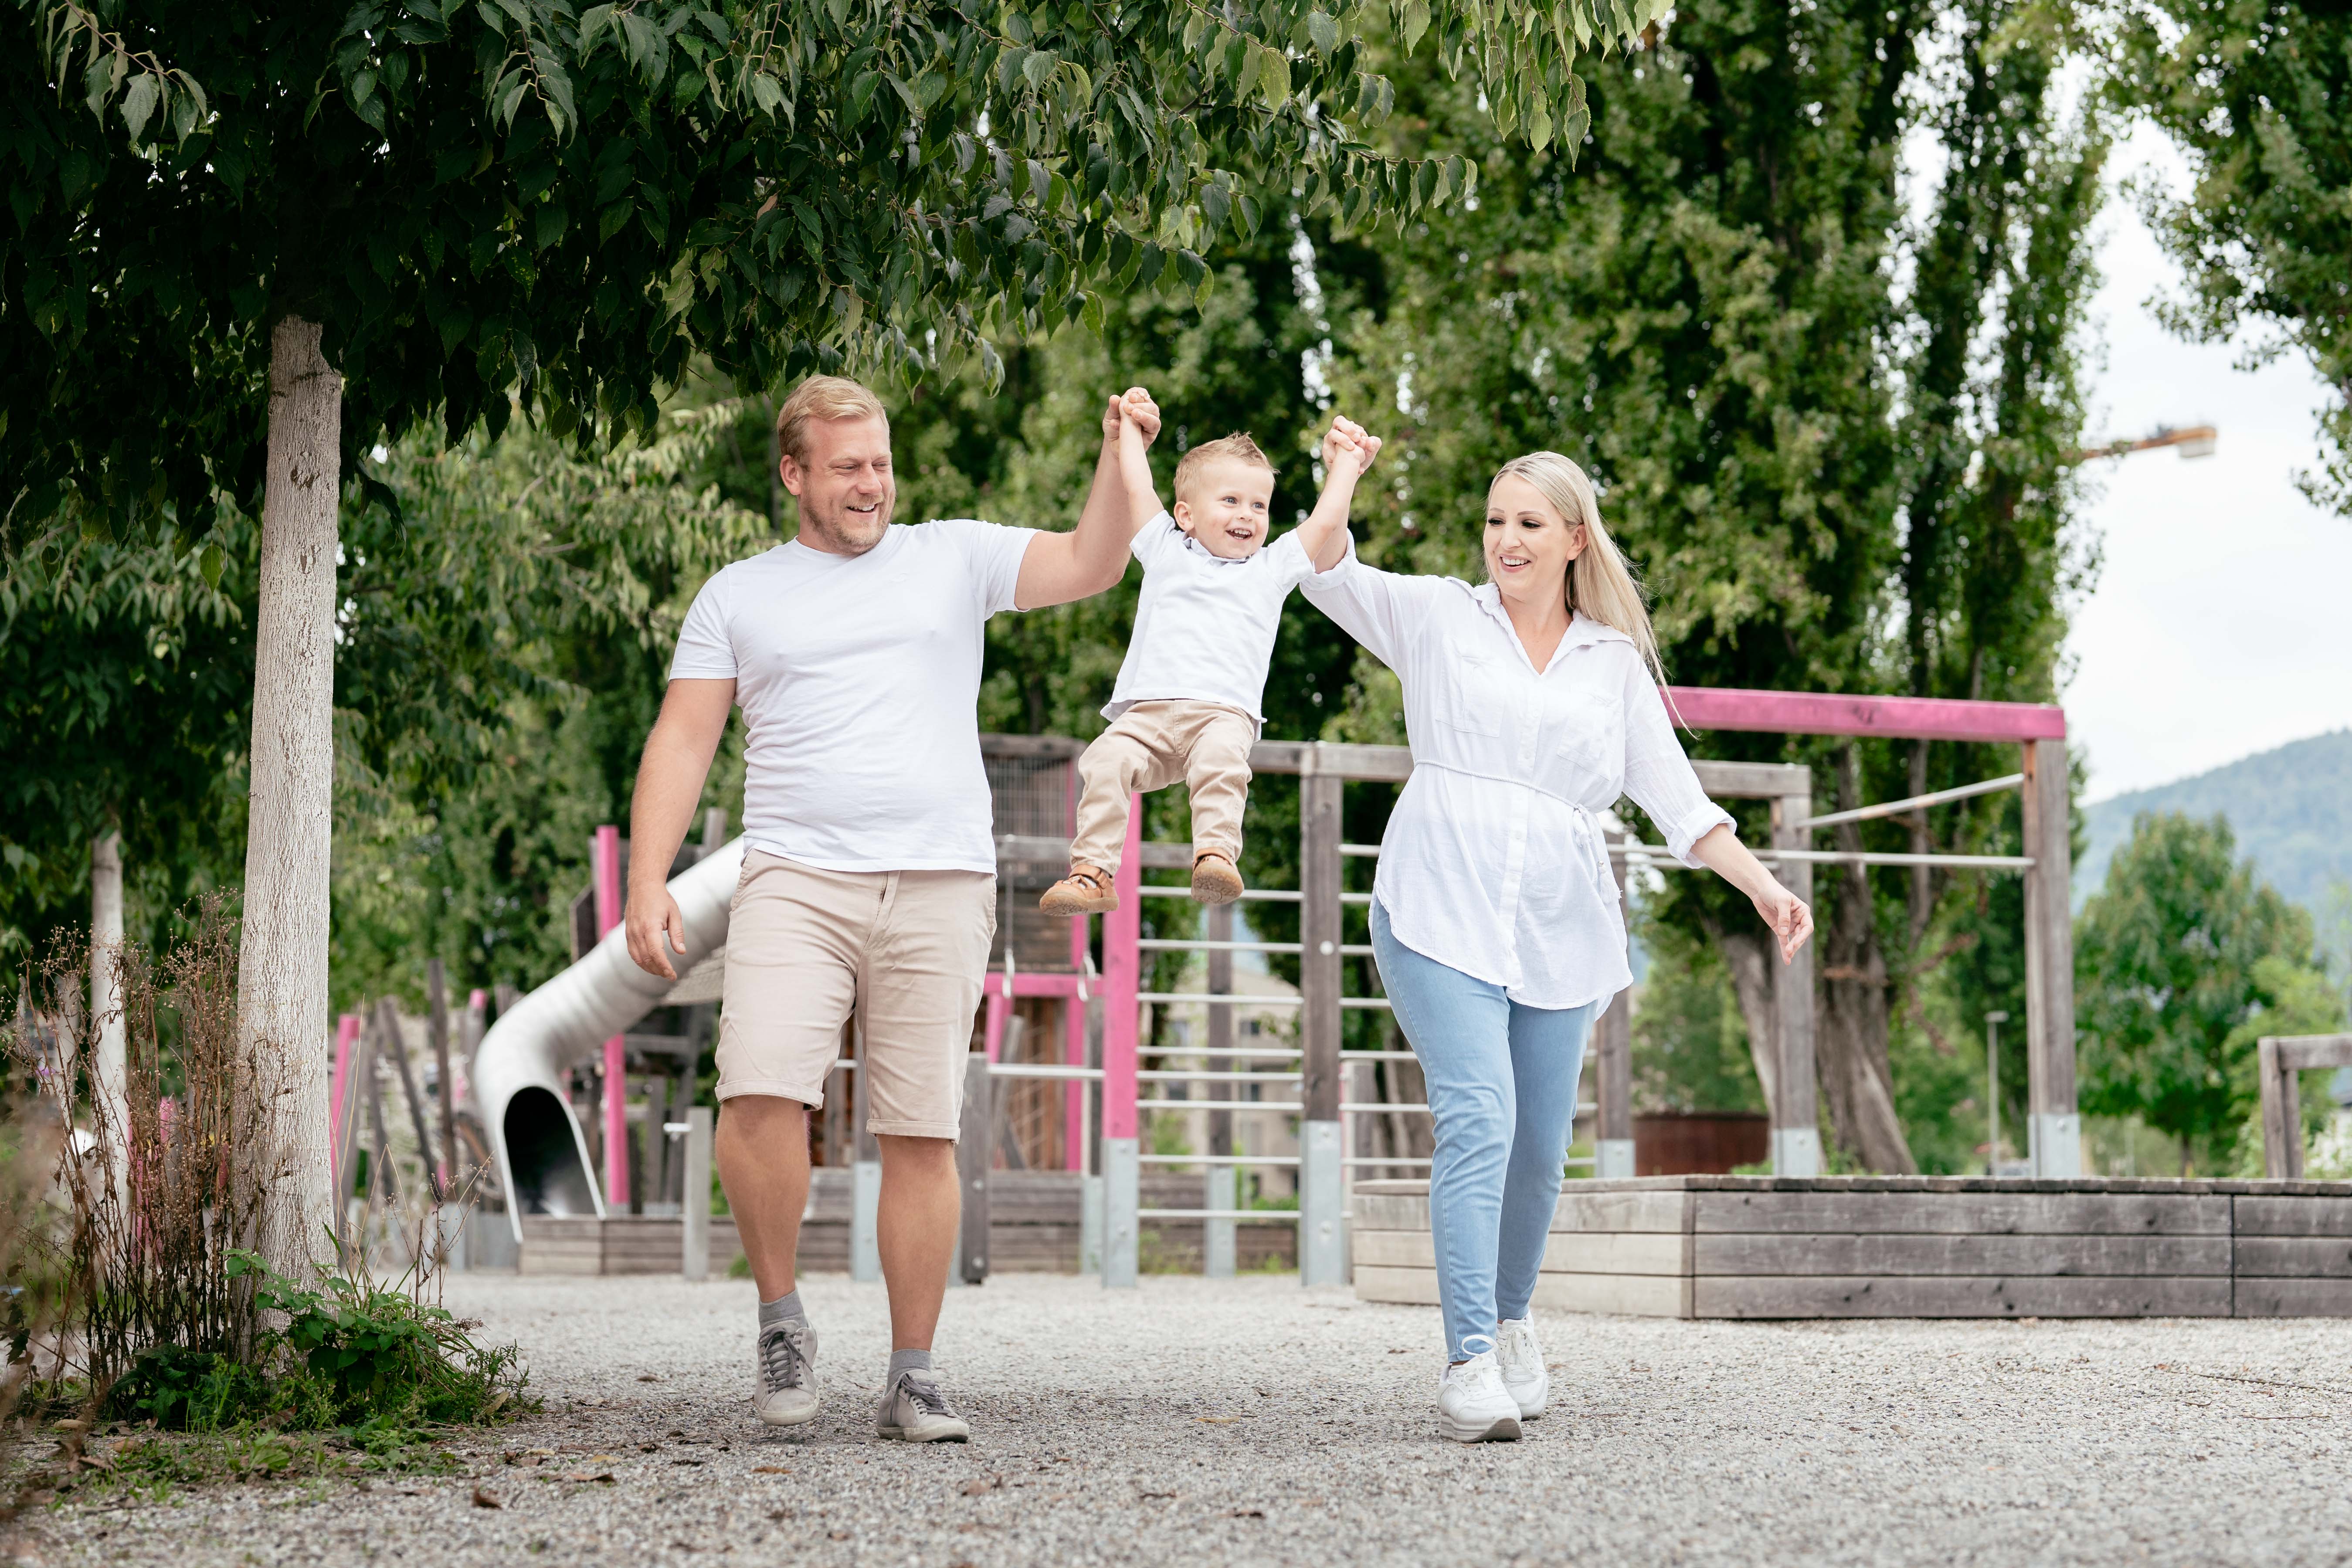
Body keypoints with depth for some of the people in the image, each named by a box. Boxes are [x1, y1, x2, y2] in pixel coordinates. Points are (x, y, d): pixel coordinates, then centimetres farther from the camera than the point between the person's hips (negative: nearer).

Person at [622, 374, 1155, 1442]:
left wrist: (1119, 458, -10)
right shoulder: (738, 596, 15)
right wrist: (647, 880, -1)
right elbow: (682, 740, 10)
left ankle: (912, 1377, 8)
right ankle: (781, 1322, 1)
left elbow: (1089, 566, 5)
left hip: (941, 885, 1)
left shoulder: (954, 557, 14)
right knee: (761, 1093, -20)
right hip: (796, 879, 0)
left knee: (922, 1134, -1)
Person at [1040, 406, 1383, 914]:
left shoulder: (1272, 567, 25)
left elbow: (1328, 522, 22)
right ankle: (1092, 871, -26)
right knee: (1107, 760, -26)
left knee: (1221, 759, -35)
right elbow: (1136, 486, 26)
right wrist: (1129, 425, 35)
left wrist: (1347, 461, 31)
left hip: (1224, 713, -1)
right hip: (1147, 710, 1)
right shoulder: (1166, 550, 26)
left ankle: (1217, 856, -43)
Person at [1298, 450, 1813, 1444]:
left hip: (1559, 930, 3)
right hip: (1442, 911, -3)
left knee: (1539, 1149, 6)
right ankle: (1470, 1364, -22)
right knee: (1477, 1121, -19)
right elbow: (1327, 573, 1)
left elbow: (1673, 796, 13)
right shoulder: (1437, 617, 11)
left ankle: (1511, 1324, 31)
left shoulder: (1616, 662, 15)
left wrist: (1764, 887, 5)